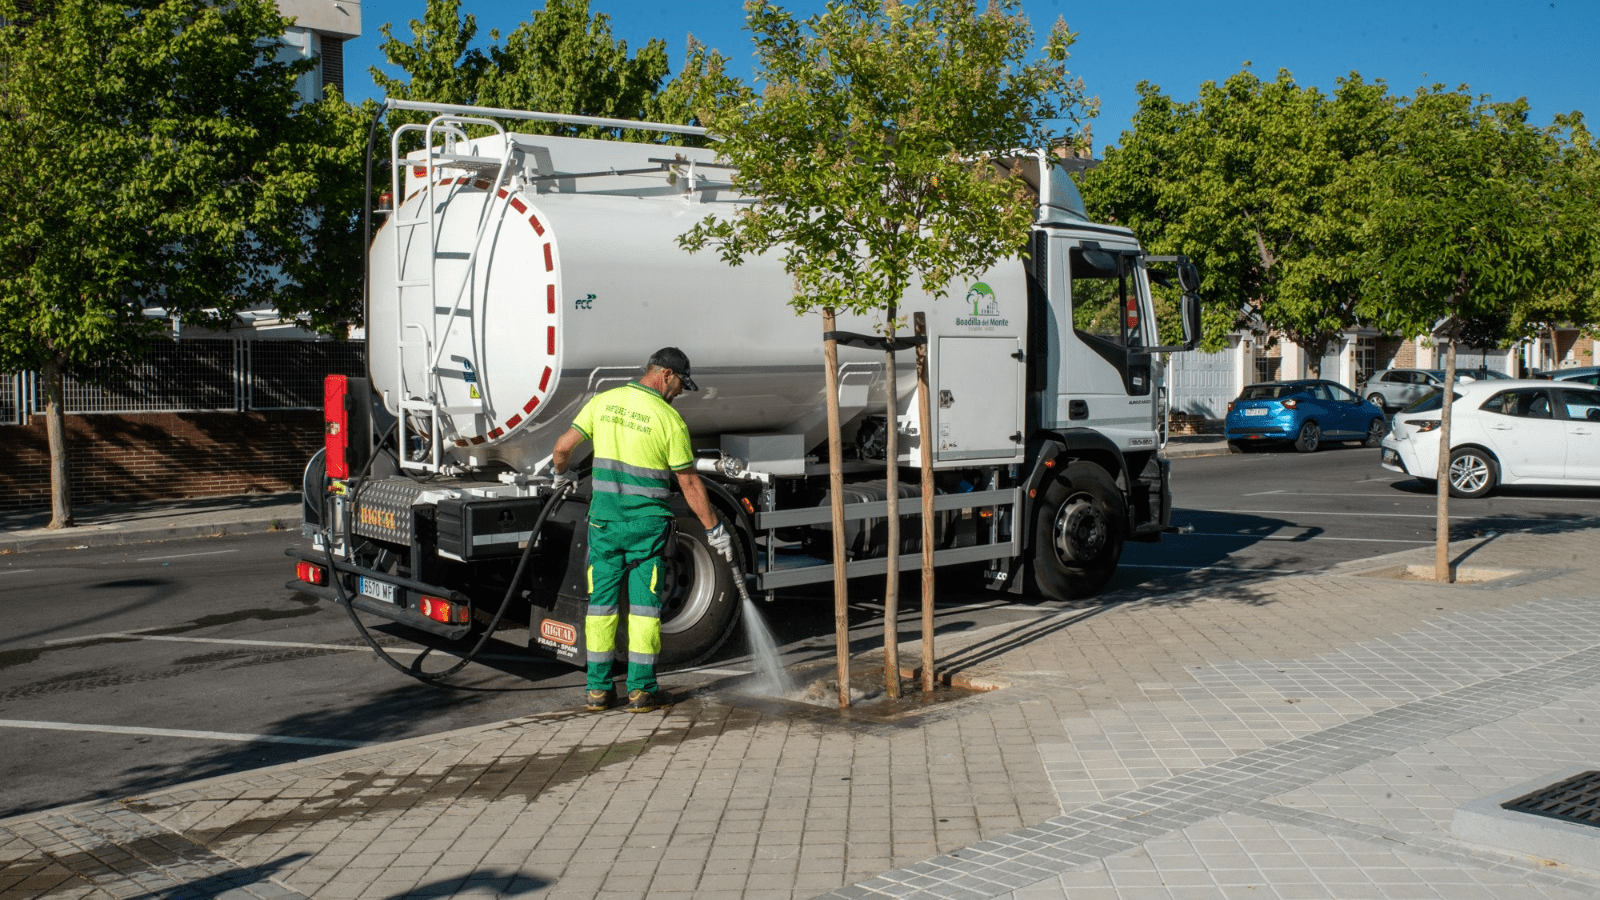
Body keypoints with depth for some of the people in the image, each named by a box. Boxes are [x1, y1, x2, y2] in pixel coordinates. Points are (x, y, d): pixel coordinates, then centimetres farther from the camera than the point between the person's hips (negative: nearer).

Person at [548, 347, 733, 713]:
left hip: (604, 519, 3)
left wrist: (560, 472, 27)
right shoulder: (670, 419, -9)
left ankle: (598, 689, 12)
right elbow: (689, 483, -6)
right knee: (644, 604, 4)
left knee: (602, 601, 9)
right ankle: (641, 690, 7)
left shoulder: (603, 402, 1)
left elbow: (563, 446, 4)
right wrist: (714, 529, 3)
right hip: (647, 523, -3)